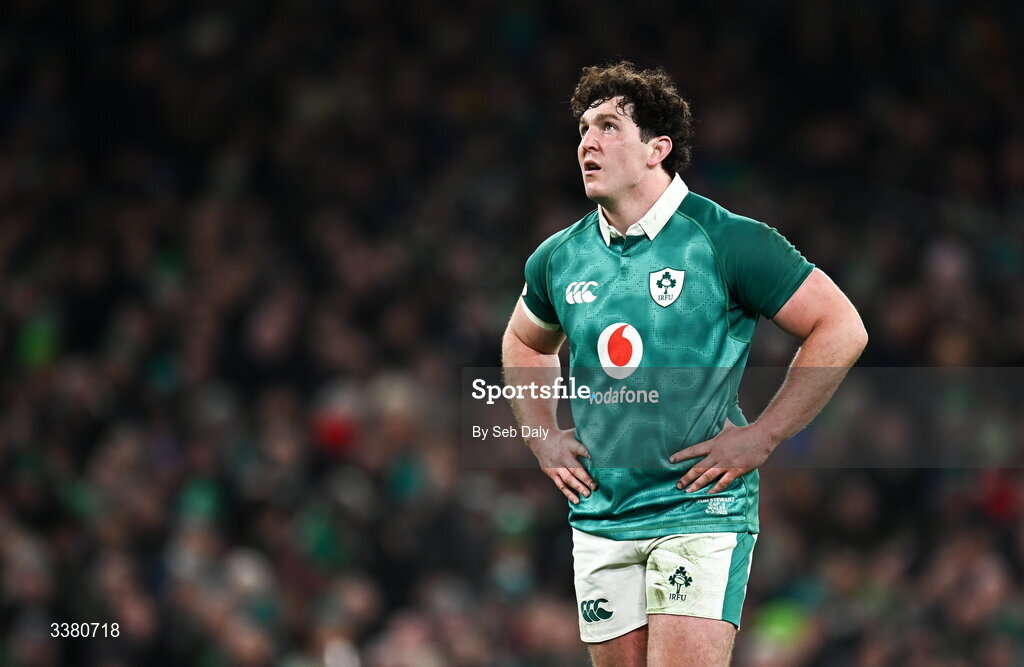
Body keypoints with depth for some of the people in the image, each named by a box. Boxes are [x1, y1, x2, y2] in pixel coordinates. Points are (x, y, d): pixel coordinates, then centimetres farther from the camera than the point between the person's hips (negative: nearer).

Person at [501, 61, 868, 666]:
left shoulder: (727, 241, -9)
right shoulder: (559, 259, 7)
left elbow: (842, 329, -8)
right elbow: (525, 344, 29)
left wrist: (761, 439, -9)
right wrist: (544, 440, 14)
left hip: (700, 510, -5)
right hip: (599, 519, 5)